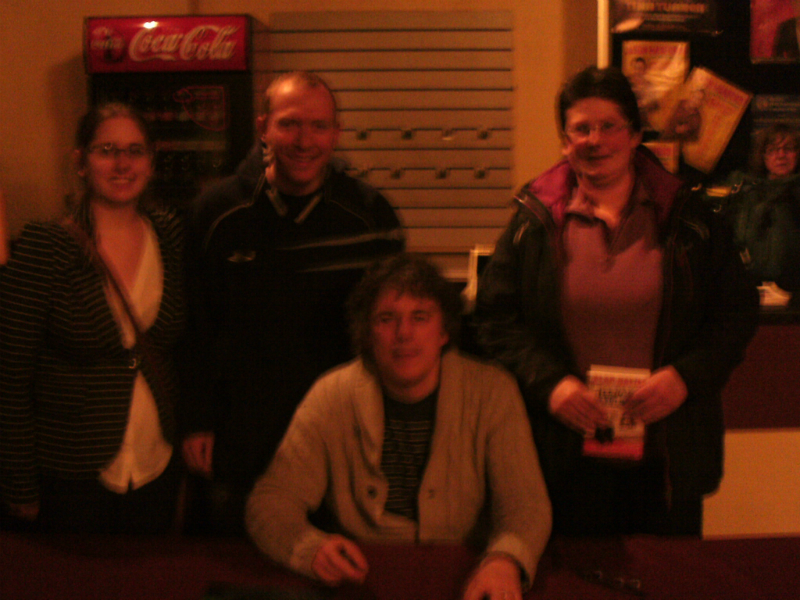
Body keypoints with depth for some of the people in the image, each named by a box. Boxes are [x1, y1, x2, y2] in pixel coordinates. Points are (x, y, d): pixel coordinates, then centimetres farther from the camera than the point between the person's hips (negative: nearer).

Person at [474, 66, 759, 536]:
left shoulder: (686, 218, 3)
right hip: (567, 450, 0)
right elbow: (496, 318, 1)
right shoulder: (534, 222, 2)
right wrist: (549, 382, -14)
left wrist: (685, 376, -10)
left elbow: (737, 312, 5)